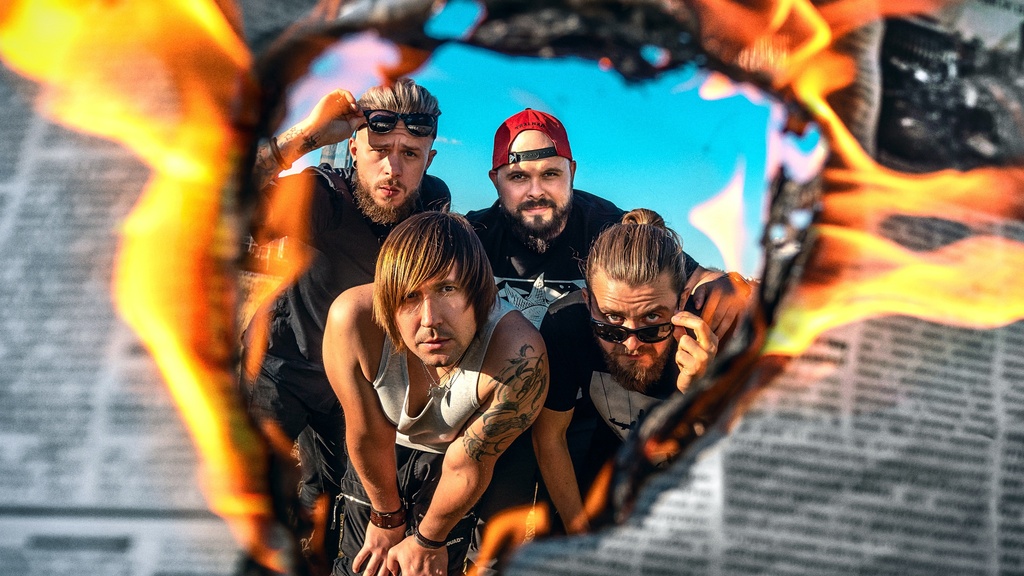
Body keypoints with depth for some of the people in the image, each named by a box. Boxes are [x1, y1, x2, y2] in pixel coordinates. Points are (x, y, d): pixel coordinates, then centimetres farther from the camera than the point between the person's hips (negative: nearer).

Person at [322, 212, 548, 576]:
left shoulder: (518, 357, -42)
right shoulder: (353, 319, -38)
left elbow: (466, 467, -25)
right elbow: (369, 436, -21)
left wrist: (428, 541, -9)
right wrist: (388, 517, -5)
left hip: (451, 454, -1)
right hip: (382, 454, 1)